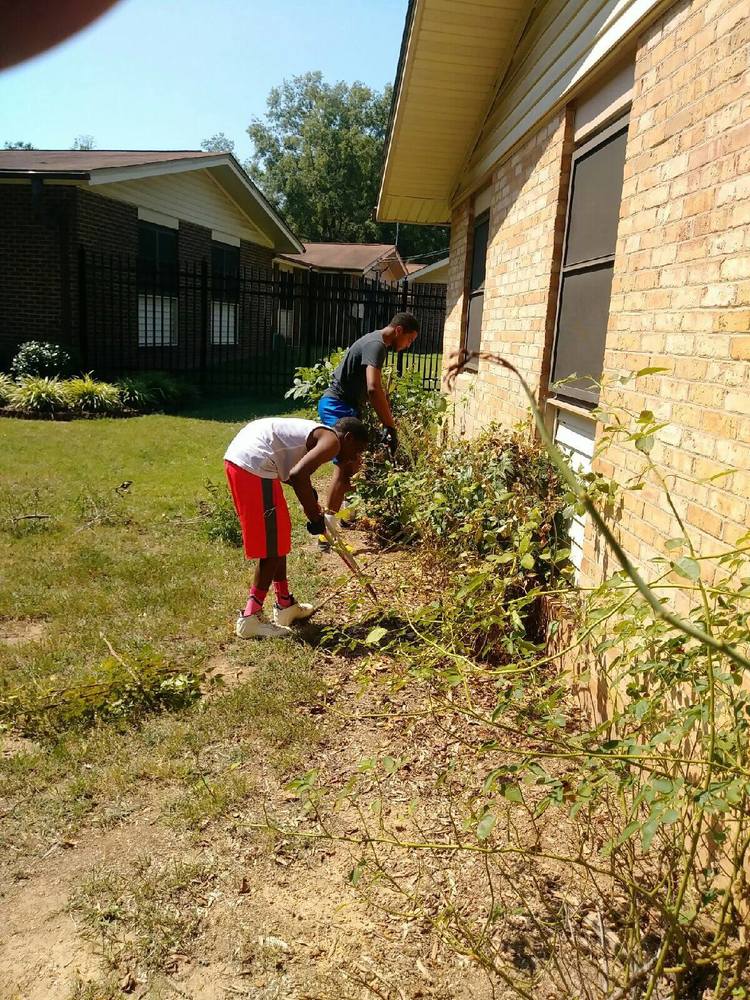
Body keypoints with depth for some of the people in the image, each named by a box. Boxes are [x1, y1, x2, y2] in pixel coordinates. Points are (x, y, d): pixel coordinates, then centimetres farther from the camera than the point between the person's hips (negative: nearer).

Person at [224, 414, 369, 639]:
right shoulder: (331, 442, -3)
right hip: (255, 464, -10)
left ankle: (285, 606, 31)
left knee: (279, 536, 19)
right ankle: (250, 618, 5)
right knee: (272, 546, 0)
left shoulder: (315, 433, 25)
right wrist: (315, 516, -8)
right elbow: (298, 475, -18)